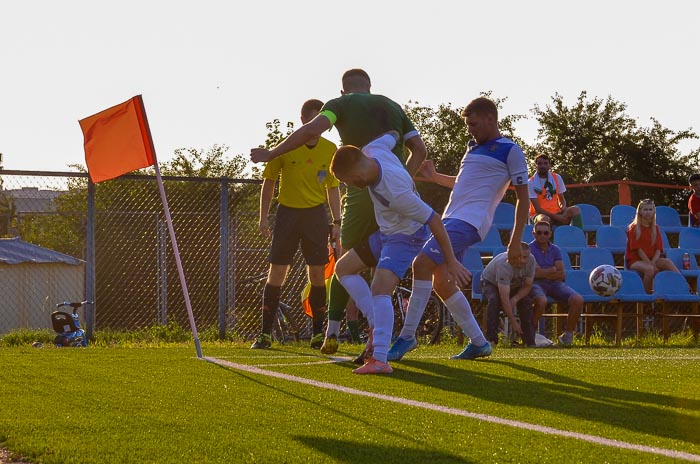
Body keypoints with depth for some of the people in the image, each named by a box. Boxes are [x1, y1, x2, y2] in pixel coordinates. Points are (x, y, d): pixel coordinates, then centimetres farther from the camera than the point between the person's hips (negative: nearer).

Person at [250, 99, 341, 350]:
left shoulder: (330, 149, 1)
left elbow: (332, 188, 9)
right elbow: (269, 181, 3)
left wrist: (336, 222, 3)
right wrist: (263, 217, -2)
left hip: (316, 214, 2)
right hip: (287, 212, -2)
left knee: (317, 273, 1)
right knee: (276, 272, -3)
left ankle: (318, 333, 11)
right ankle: (265, 333, 2)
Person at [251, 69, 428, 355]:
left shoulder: (342, 104, 7)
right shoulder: (392, 106, 20)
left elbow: (311, 129, -10)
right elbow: (420, 149, 16)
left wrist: (271, 154, -4)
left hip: (362, 192, -3)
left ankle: (332, 334, 6)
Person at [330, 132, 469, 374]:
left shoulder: (396, 192, -38)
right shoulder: (372, 150, -19)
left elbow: (434, 220, -31)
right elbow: (393, 134, 4)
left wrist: (451, 262, -25)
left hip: (406, 236, -10)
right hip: (385, 232, 10)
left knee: (380, 287, -27)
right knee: (343, 268, 14)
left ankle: (380, 360, -34)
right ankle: (375, 324, 8)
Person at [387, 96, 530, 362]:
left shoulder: (509, 151, -2)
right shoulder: (474, 147, 23)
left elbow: (522, 196, -3)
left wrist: (515, 242, -8)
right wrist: (435, 177, 30)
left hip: (470, 220, -9)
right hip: (451, 219, 9)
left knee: (422, 263, -22)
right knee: (442, 283, 7)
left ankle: (407, 336, -20)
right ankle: (479, 343, 16)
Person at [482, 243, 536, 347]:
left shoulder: (531, 260, -24)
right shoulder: (504, 265, -42)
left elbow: (527, 286, -12)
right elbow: (504, 298, -44)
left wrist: (515, 299, -31)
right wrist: (513, 322, -44)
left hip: (514, 285, 4)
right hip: (491, 283, -4)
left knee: (526, 301, -21)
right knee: (494, 300, -35)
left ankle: (529, 342, -16)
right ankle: (491, 339, -31)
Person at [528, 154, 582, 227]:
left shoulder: (557, 178, 10)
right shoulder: (531, 183, -5)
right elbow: (538, 209, -10)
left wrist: (563, 207, -7)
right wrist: (556, 217, -20)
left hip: (556, 214, 5)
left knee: (575, 210, -24)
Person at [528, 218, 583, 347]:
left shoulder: (555, 249, 12)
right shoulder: (529, 249, -1)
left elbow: (562, 275, 3)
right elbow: (535, 273, -13)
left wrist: (543, 272, -5)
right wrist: (553, 269, -1)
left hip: (555, 283, 5)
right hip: (536, 284, -5)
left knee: (578, 300, -20)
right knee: (541, 301, -40)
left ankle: (568, 335, -5)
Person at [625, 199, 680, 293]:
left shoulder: (655, 228, 13)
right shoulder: (634, 228, -2)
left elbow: (658, 249, 4)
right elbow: (638, 249, -10)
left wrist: (653, 262, -16)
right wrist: (651, 264, -18)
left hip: (652, 259, 4)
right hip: (635, 260, -4)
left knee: (667, 262, -27)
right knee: (649, 269, -38)